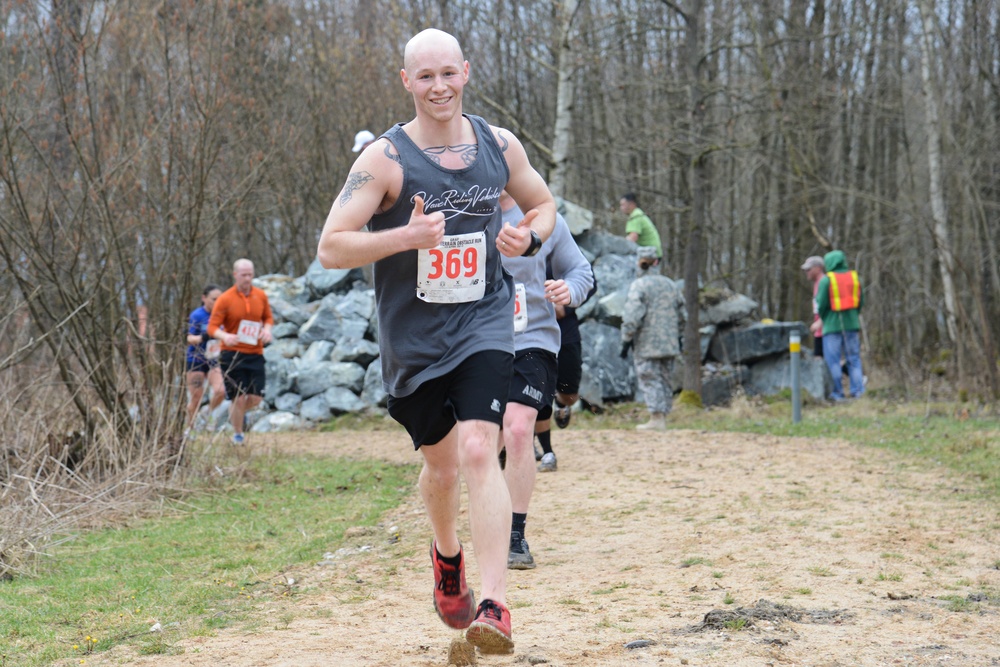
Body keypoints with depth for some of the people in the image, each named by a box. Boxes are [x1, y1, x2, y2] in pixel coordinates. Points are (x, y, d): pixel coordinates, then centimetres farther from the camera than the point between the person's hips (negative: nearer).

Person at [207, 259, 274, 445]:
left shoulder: (261, 296, 5)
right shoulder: (225, 299, -7)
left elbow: (268, 317, 19)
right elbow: (212, 327, -8)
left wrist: (267, 330, -4)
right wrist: (225, 336, -29)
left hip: (255, 354, 3)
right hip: (232, 355, -3)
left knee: (255, 399, -4)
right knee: (239, 398, -5)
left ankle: (236, 411, 31)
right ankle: (237, 435, 16)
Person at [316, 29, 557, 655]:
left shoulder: (500, 145, 0)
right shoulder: (385, 159, -10)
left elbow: (543, 204, 18)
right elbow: (331, 248, -14)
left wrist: (529, 236, -5)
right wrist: (406, 236, -28)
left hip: (484, 322, 0)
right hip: (413, 337, 0)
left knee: (478, 451, -19)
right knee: (441, 463, 14)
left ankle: (494, 605, -21)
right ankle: (448, 554, 47)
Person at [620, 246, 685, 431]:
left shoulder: (639, 285, -11)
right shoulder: (671, 285, 11)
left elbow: (632, 316, -17)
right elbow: (681, 315, 17)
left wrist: (626, 339, -11)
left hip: (647, 345, -6)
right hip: (669, 344, 6)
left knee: (650, 380, -5)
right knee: (665, 380, 12)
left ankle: (656, 419, -10)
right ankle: (662, 418, 15)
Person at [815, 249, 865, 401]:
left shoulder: (826, 280, -9)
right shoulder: (854, 277, 6)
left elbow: (821, 303, -10)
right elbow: (861, 301, 8)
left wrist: (823, 318, 7)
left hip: (832, 324, -4)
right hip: (852, 323, 4)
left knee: (833, 360, 1)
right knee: (854, 358, 10)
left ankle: (837, 392, 0)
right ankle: (857, 390, 5)